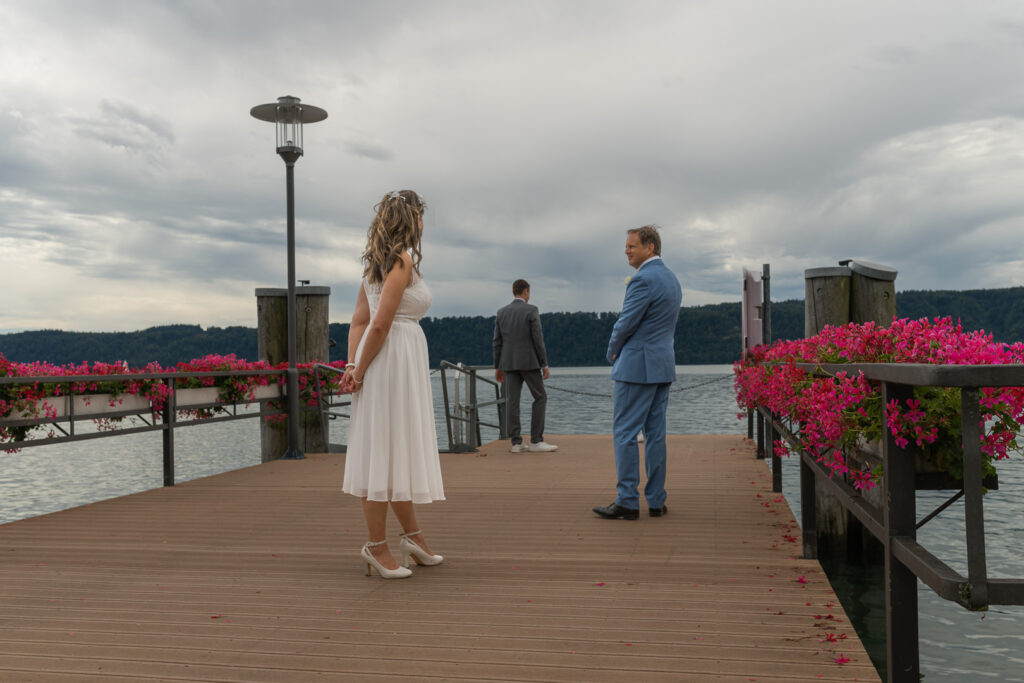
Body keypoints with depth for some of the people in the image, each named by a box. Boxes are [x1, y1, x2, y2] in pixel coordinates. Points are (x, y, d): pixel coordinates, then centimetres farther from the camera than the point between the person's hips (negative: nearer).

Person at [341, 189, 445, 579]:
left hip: (403, 361, 10)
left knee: (399, 452, 15)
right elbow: (380, 324, -18)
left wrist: (352, 365, 4)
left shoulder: (376, 261, 16)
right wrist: (360, 371, -10)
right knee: (385, 452, -2)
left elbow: (359, 320, 12)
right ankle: (377, 546, 7)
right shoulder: (402, 260, -12)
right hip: (393, 358, -10)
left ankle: (413, 536, 27)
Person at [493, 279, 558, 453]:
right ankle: (536, 441, -3)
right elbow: (538, 339, -12)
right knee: (540, 398, 3)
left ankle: (516, 442, 0)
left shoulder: (501, 312, 7)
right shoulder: (531, 310, -7)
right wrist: (544, 365, -7)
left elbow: (497, 341, 7)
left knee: (512, 401, 2)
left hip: (509, 363, 5)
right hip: (528, 361, -5)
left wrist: (497, 367, 11)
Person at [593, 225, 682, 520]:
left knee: (624, 432, -4)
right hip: (663, 365, 9)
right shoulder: (672, 279, 15)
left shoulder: (643, 279, -15)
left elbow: (625, 324, -16)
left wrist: (613, 352, 3)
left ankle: (627, 502, -3)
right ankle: (656, 501, 13)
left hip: (638, 366, -9)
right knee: (655, 433, 10)